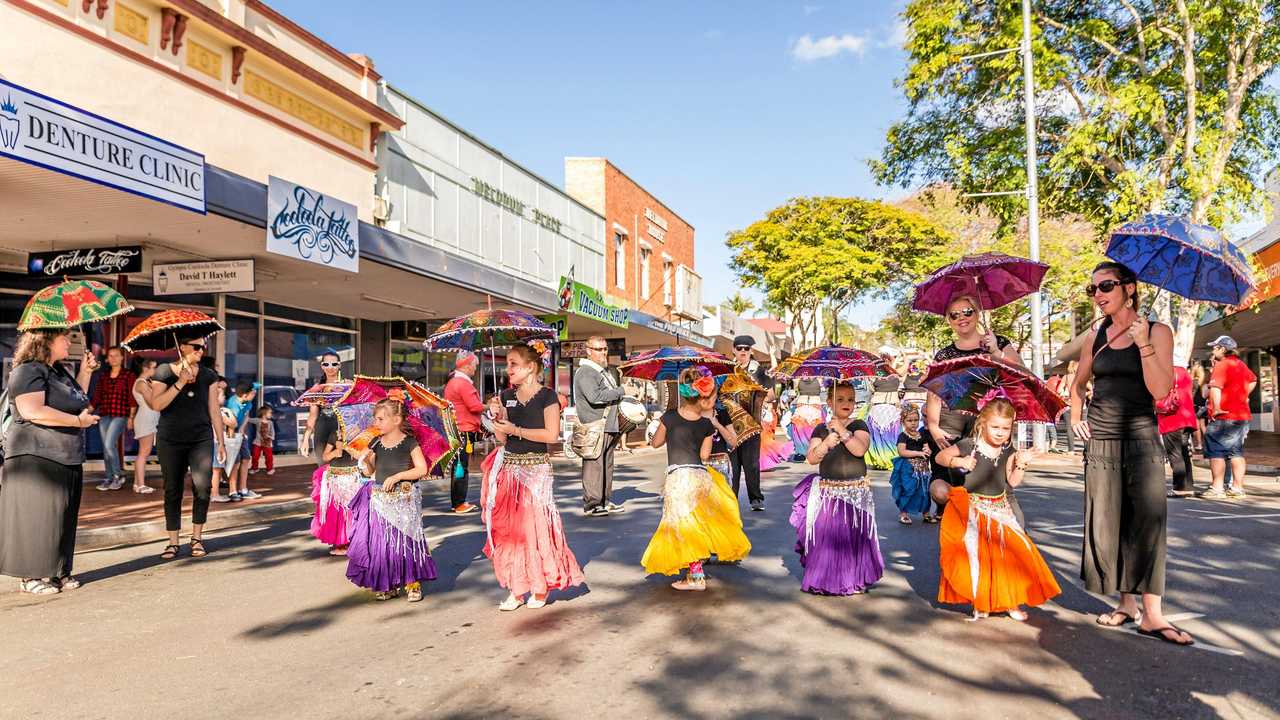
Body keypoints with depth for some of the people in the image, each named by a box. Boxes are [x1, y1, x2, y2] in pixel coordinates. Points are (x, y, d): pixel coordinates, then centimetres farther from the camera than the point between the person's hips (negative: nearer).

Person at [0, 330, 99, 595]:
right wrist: (78, 421, -18)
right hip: (37, 457, -9)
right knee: (37, 516, -3)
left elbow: (77, 401, 28)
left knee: (63, 517, 10)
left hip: (67, 458, 9)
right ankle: (31, 576, 7)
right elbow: (33, 412, -25)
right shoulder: (28, 371, -12)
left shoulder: (59, 371, 16)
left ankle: (58, 571, 18)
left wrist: (85, 372, 16)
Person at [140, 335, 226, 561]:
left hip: (201, 439, 1)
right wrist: (180, 383, -19)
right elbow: (156, 404, -12)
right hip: (171, 440, -1)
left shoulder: (208, 375, 8)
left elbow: (214, 410, 9)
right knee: (172, 490, 4)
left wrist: (221, 442, 7)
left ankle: (197, 538, 2)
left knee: (203, 486, -12)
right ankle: (173, 542, 13)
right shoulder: (164, 372, 0)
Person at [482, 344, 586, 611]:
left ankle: (541, 588, 12)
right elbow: (502, 438, 10)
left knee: (535, 525, -3)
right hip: (509, 466, 5)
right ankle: (516, 588, 14)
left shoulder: (546, 396, -6)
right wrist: (496, 418, -8)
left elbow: (551, 434, -15)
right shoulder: (507, 396, 10)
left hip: (535, 467, -5)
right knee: (508, 527, 5)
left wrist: (516, 430, -14)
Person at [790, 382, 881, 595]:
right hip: (827, 492, 1)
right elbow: (811, 459, -2)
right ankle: (823, 579, 13)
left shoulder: (859, 426, 2)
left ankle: (855, 579, 16)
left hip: (856, 492, -1)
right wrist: (826, 444, -18)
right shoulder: (821, 429, 7)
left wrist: (842, 431, -20)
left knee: (853, 537, 1)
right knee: (824, 537, 0)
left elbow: (860, 450, -16)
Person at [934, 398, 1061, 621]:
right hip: (973, 511, -3)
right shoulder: (968, 445, -10)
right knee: (976, 555, -4)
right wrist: (959, 462, -19)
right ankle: (980, 603, 12)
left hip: (1000, 510, 4)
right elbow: (940, 457, -2)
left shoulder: (1008, 451, 1)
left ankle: (1011, 602, 13)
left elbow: (1013, 482, -3)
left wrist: (1020, 464, -19)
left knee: (1013, 552, -3)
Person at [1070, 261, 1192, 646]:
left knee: (1148, 519, -10)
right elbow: (1079, 384, 23)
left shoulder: (1157, 332, -3)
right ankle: (1127, 603, 16)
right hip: (1100, 438, 4)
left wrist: (1143, 343, -21)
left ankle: (1152, 615, -6)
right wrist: (1075, 418, 10)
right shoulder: (1095, 336, 8)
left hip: (1141, 436, -4)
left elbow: (1161, 390, -14)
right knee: (1108, 523, 4)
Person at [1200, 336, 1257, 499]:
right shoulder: (1241, 364, 15)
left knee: (1216, 452, -6)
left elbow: (1215, 387, -25)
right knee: (1237, 452, 13)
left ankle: (1217, 489, -7)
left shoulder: (1222, 365, -12)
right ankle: (1238, 488, 15)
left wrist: (1216, 408, -24)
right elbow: (1253, 380, 33)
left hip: (1223, 417, -9)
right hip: (1242, 415, 9)